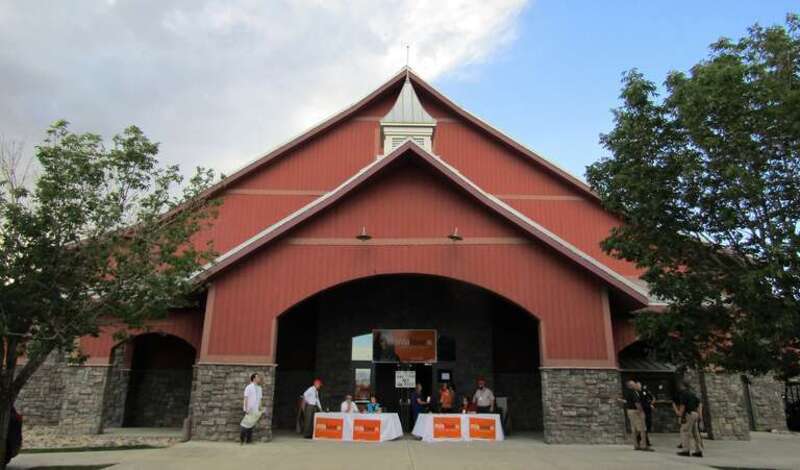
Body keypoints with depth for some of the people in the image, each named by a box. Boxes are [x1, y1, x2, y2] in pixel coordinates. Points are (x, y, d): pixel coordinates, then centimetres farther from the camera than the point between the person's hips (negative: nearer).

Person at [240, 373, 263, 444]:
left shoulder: (259, 388, 10)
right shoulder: (249, 387, -8)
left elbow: (260, 399, 12)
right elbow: (246, 399, -11)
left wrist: (260, 409, 8)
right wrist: (246, 409, -16)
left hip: (256, 410, 6)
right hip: (249, 410, -6)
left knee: (251, 425, 8)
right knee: (246, 424, -4)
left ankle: (248, 440, 15)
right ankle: (241, 439, 10)